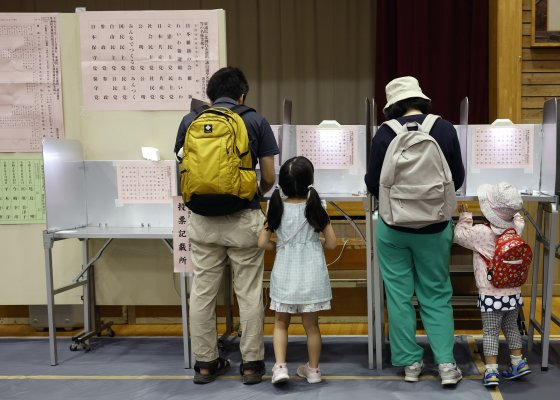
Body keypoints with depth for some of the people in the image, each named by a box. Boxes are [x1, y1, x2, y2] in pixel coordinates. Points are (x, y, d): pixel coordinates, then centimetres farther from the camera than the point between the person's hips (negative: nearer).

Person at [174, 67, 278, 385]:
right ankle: (252, 364, 14)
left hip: (203, 219, 2)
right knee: (249, 293, 7)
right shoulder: (255, 121, 1)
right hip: (243, 218, -2)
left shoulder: (190, 121, 5)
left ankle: (206, 362, 19)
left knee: (203, 292, 10)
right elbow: (269, 177, 1)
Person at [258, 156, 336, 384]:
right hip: (311, 274, 0)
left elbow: (262, 243, -3)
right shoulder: (316, 207, -6)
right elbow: (331, 243, -3)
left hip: (285, 275, 0)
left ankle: (280, 367, 4)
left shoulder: (277, 208, -4)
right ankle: (313, 370, 22)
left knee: (281, 323, 15)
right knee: (311, 325, 11)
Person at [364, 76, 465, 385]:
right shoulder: (445, 128, -6)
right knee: (436, 295, 13)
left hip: (393, 226, -1)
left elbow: (373, 184, -5)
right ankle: (446, 363, 7)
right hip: (435, 226, 1)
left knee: (399, 295, 11)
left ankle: (410, 363, 18)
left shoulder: (385, 133, -9)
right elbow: (457, 179, 3)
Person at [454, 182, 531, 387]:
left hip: (490, 294, -5)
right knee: (511, 326, 22)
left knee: (490, 331, 1)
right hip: (513, 291, 5)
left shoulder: (481, 232, -18)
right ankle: (518, 362, 30)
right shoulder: (515, 228, -3)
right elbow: (519, 220, 21)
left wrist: (465, 216, 9)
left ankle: (491, 371, -1)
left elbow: (459, 236, -2)